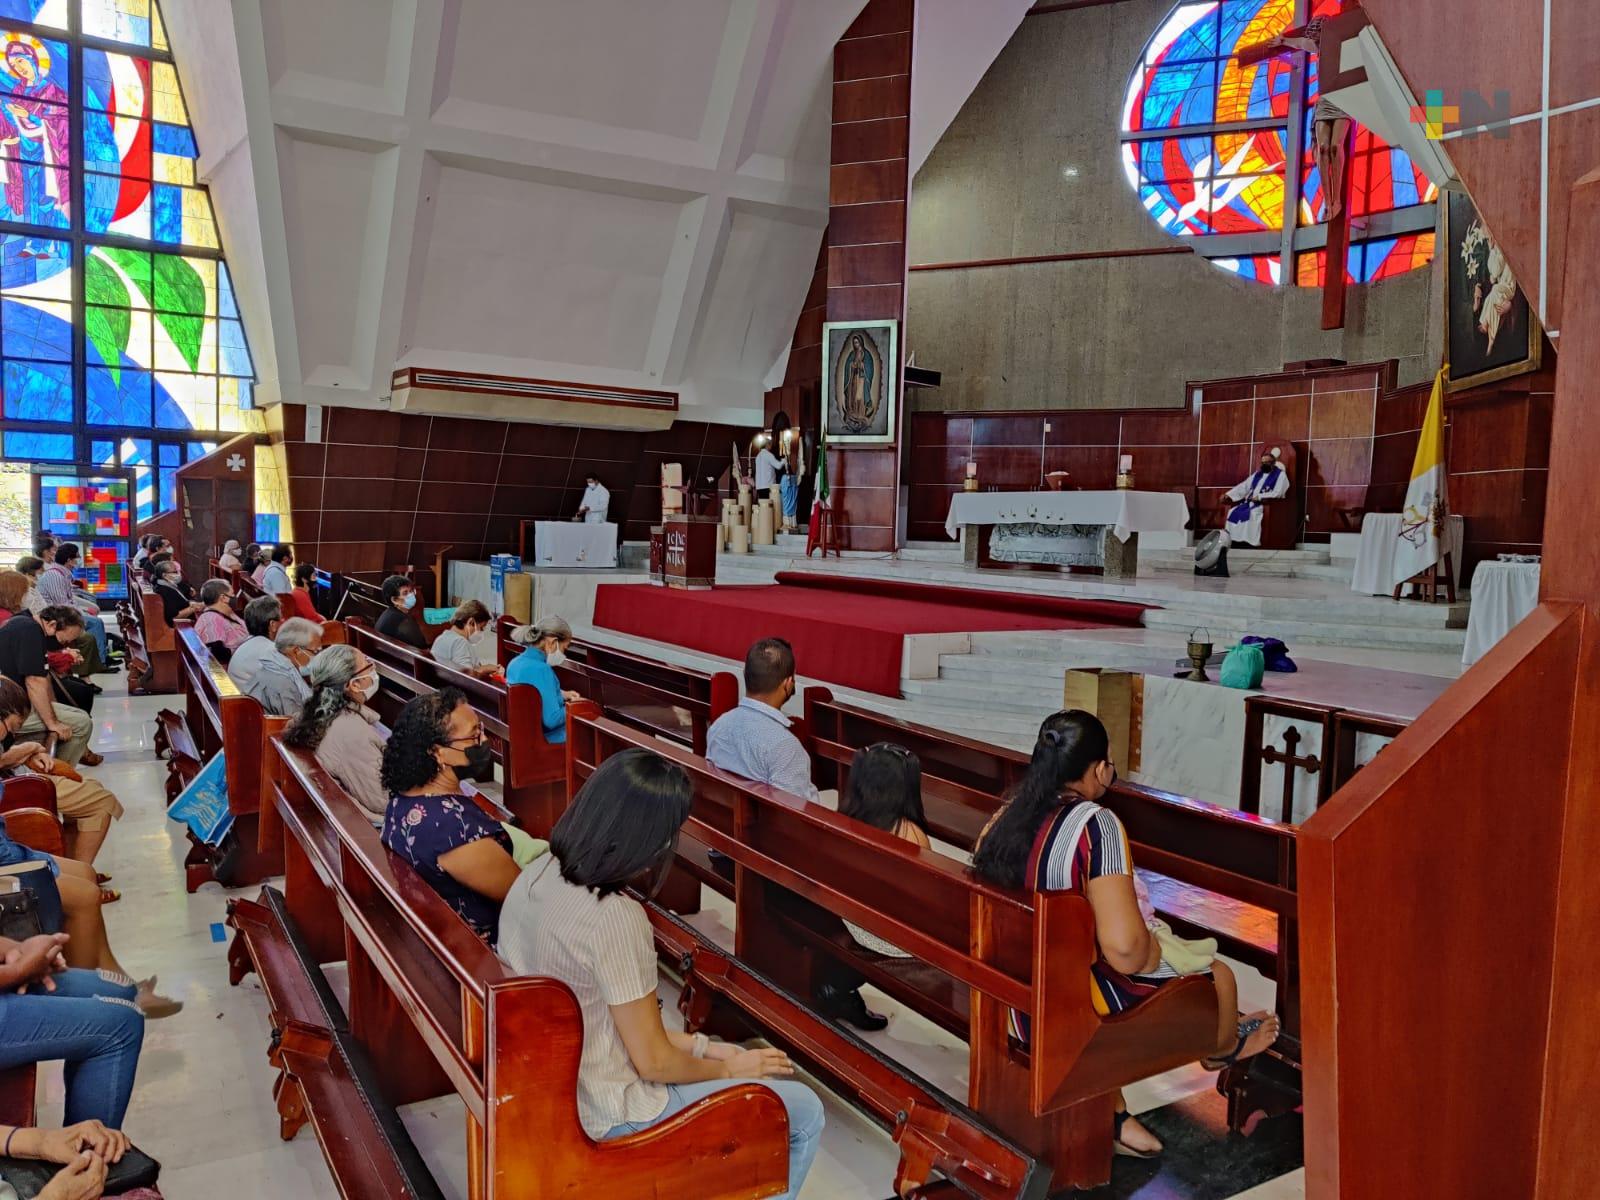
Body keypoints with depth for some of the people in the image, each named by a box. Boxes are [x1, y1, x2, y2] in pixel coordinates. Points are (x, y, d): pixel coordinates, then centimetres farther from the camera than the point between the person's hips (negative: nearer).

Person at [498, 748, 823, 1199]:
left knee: (758, 1062, 24)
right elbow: (654, 1062, -20)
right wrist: (728, 1067, -2)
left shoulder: (535, 875, -5)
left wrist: (700, 1045, 4)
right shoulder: (615, 917, -31)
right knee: (804, 1112, 7)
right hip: (610, 1111, -8)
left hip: (556, 1079, 8)